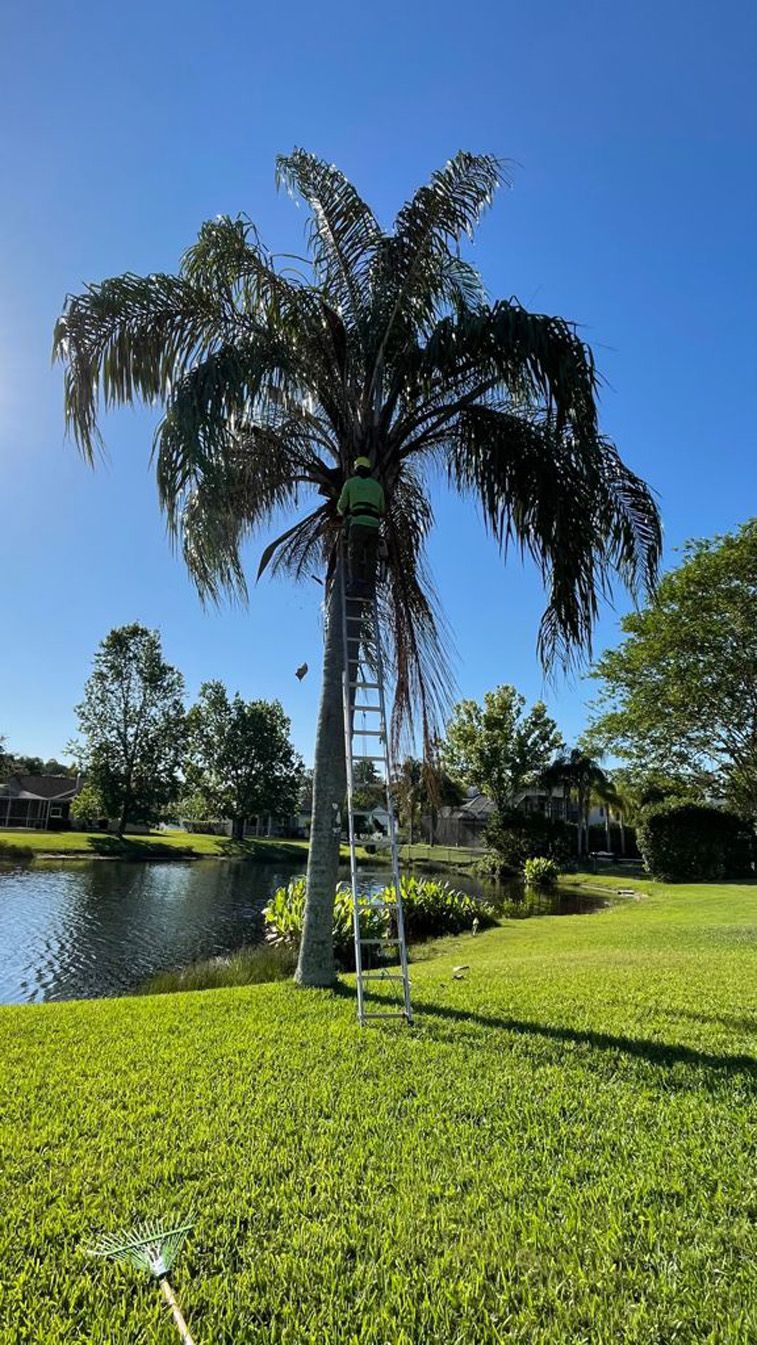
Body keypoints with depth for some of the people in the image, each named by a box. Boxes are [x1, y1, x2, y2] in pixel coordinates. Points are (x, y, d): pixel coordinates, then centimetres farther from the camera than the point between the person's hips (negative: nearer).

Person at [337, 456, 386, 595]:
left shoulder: (350, 482, 13)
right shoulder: (377, 486, 23)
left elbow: (341, 505, 18)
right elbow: (382, 510, 27)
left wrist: (344, 514, 42)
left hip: (358, 524, -3)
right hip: (374, 525, 3)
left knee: (354, 557, -4)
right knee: (370, 559, 3)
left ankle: (356, 587, -20)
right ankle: (368, 589, -8)